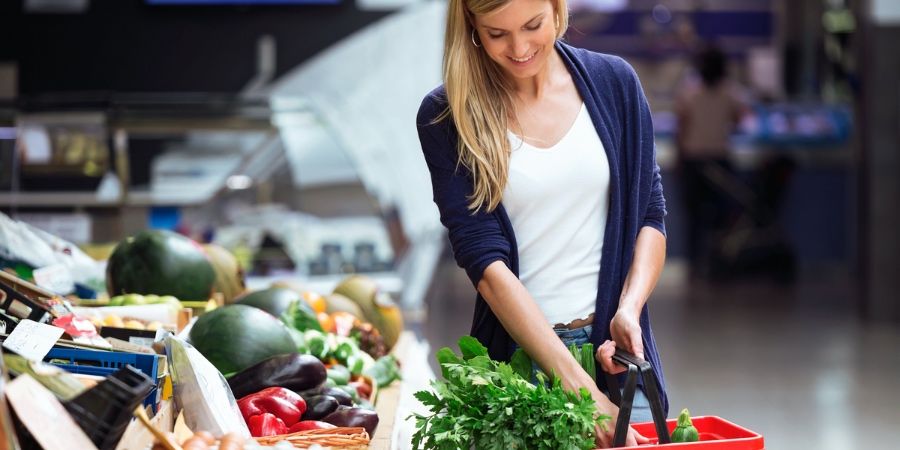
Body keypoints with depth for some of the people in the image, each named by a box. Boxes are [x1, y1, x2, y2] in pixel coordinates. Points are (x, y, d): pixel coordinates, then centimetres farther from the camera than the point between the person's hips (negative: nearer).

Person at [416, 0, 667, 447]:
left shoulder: (613, 81, 2)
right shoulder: (446, 116, -7)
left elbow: (650, 215, 7)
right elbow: (485, 261, -14)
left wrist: (629, 309, -12)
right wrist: (578, 386, -22)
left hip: (615, 347, 2)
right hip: (515, 351, -2)